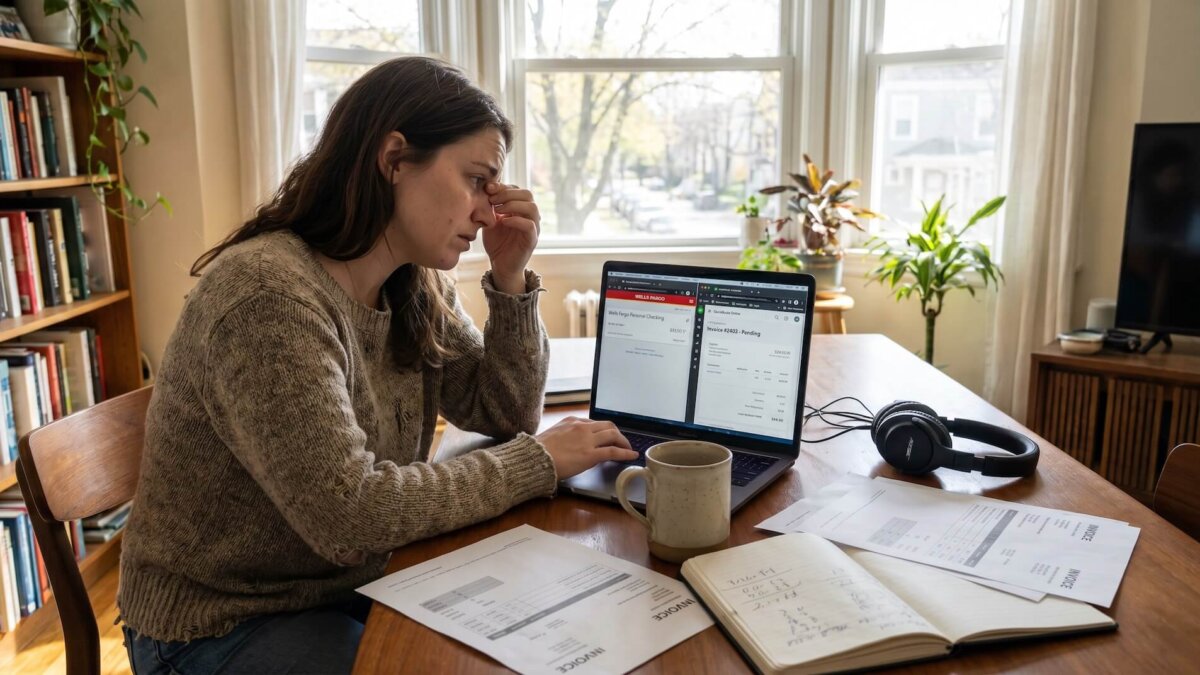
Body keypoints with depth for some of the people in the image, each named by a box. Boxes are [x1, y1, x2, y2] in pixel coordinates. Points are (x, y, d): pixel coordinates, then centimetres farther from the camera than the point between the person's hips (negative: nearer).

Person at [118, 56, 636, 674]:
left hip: (355, 585, 7)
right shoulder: (267, 293, -28)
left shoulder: (414, 289, -3)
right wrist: (537, 460, -23)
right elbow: (348, 515, -32)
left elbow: (504, 415, 3)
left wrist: (510, 280, -11)